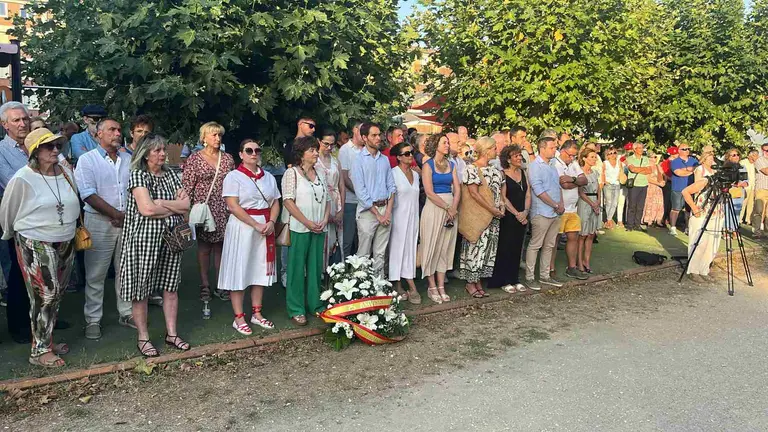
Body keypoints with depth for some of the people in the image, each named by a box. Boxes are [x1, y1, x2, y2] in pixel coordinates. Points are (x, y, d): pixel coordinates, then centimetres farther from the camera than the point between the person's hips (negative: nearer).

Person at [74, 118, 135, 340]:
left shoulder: (129, 160, 9)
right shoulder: (87, 160, -4)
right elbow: (89, 195, -12)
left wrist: (129, 216, -9)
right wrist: (119, 215, -14)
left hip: (128, 221, 4)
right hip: (99, 222, -4)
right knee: (95, 274, 3)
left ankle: (126, 313, 23)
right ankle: (93, 320, 14)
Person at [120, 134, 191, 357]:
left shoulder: (171, 175, 12)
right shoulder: (138, 175, -6)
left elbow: (186, 205, 3)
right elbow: (147, 209, -19)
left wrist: (161, 203, -11)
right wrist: (175, 207, -6)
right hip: (145, 238, -5)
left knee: (171, 287, 10)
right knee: (141, 290, 2)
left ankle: (171, 334, 21)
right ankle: (142, 338, 15)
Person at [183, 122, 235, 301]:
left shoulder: (227, 158, 7)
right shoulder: (194, 158, -1)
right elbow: (187, 185, -3)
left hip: (224, 209, 2)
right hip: (203, 207, -2)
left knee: (221, 246, 8)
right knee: (204, 247, 6)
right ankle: (204, 285, 15)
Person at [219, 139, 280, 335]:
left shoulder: (269, 177, 13)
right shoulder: (234, 176, -5)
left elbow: (275, 203, 10)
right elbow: (233, 206, -14)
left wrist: (271, 222, -9)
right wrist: (256, 225, -18)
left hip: (266, 227, 6)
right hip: (242, 227, -5)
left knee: (261, 269, 11)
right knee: (240, 270, -1)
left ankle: (256, 313, 22)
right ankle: (239, 318, 8)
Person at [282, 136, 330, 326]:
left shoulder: (319, 174, 13)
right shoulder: (292, 173, -6)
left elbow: (327, 199, 15)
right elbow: (288, 202, -12)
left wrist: (325, 220, -1)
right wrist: (307, 222, -15)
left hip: (319, 229, 6)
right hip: (299, 229, -6)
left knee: (316, 267, 11)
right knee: (297, 268, 2)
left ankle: (315, 304, 24)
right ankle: (296, 310, 11)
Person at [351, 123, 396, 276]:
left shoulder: (385, 159, 11)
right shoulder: (359, 160, -5)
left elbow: (391, 186, 10)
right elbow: (360, 191, -10)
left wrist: (388, 210, -3)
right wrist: (377, 214, -11)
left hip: (385, 208, 5)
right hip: (368, 210, -5)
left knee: (380, 254, 10)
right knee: (364, 255, 0)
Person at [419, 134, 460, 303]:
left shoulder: (452, 165, 12)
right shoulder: (428, 165, -4)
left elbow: (457, 190, 7)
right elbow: (429, 192, -12)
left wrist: (454, 208, -8)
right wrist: (447, 208, -13)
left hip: (451, 209, 5)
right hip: (433, 208, -5)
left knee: (446, 248, 7)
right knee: (432, 247, 0)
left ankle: (441, 287, 13)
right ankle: (432, 287, 7)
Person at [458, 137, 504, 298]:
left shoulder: (494, 170, 13)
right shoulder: (471, 169, -11)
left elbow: (503, 186, 18)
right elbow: (474, 193, -19)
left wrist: (502, 206, 0)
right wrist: (493, 209, -18)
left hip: (493, 217, 8)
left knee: (488, 248, 9)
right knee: (475, 246, -3)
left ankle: (478, 281, 18)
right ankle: (470, 283, 8)